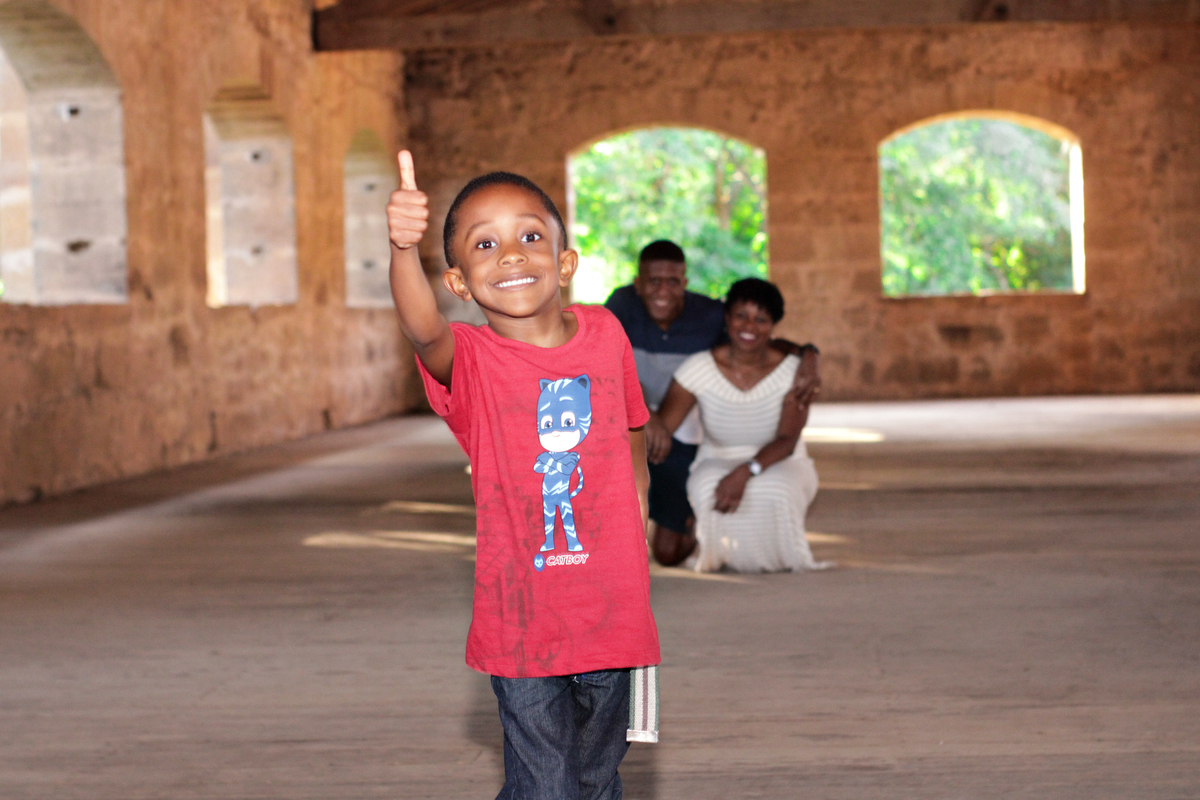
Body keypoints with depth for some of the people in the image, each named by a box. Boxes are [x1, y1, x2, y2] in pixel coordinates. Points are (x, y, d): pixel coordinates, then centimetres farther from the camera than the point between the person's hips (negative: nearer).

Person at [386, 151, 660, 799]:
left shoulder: (605, 334, 0)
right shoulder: (469, 360, -12)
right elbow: (423, 328, -36)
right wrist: (402, 249, -54)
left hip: (610, 613, 3)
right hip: (521, 621, -3)